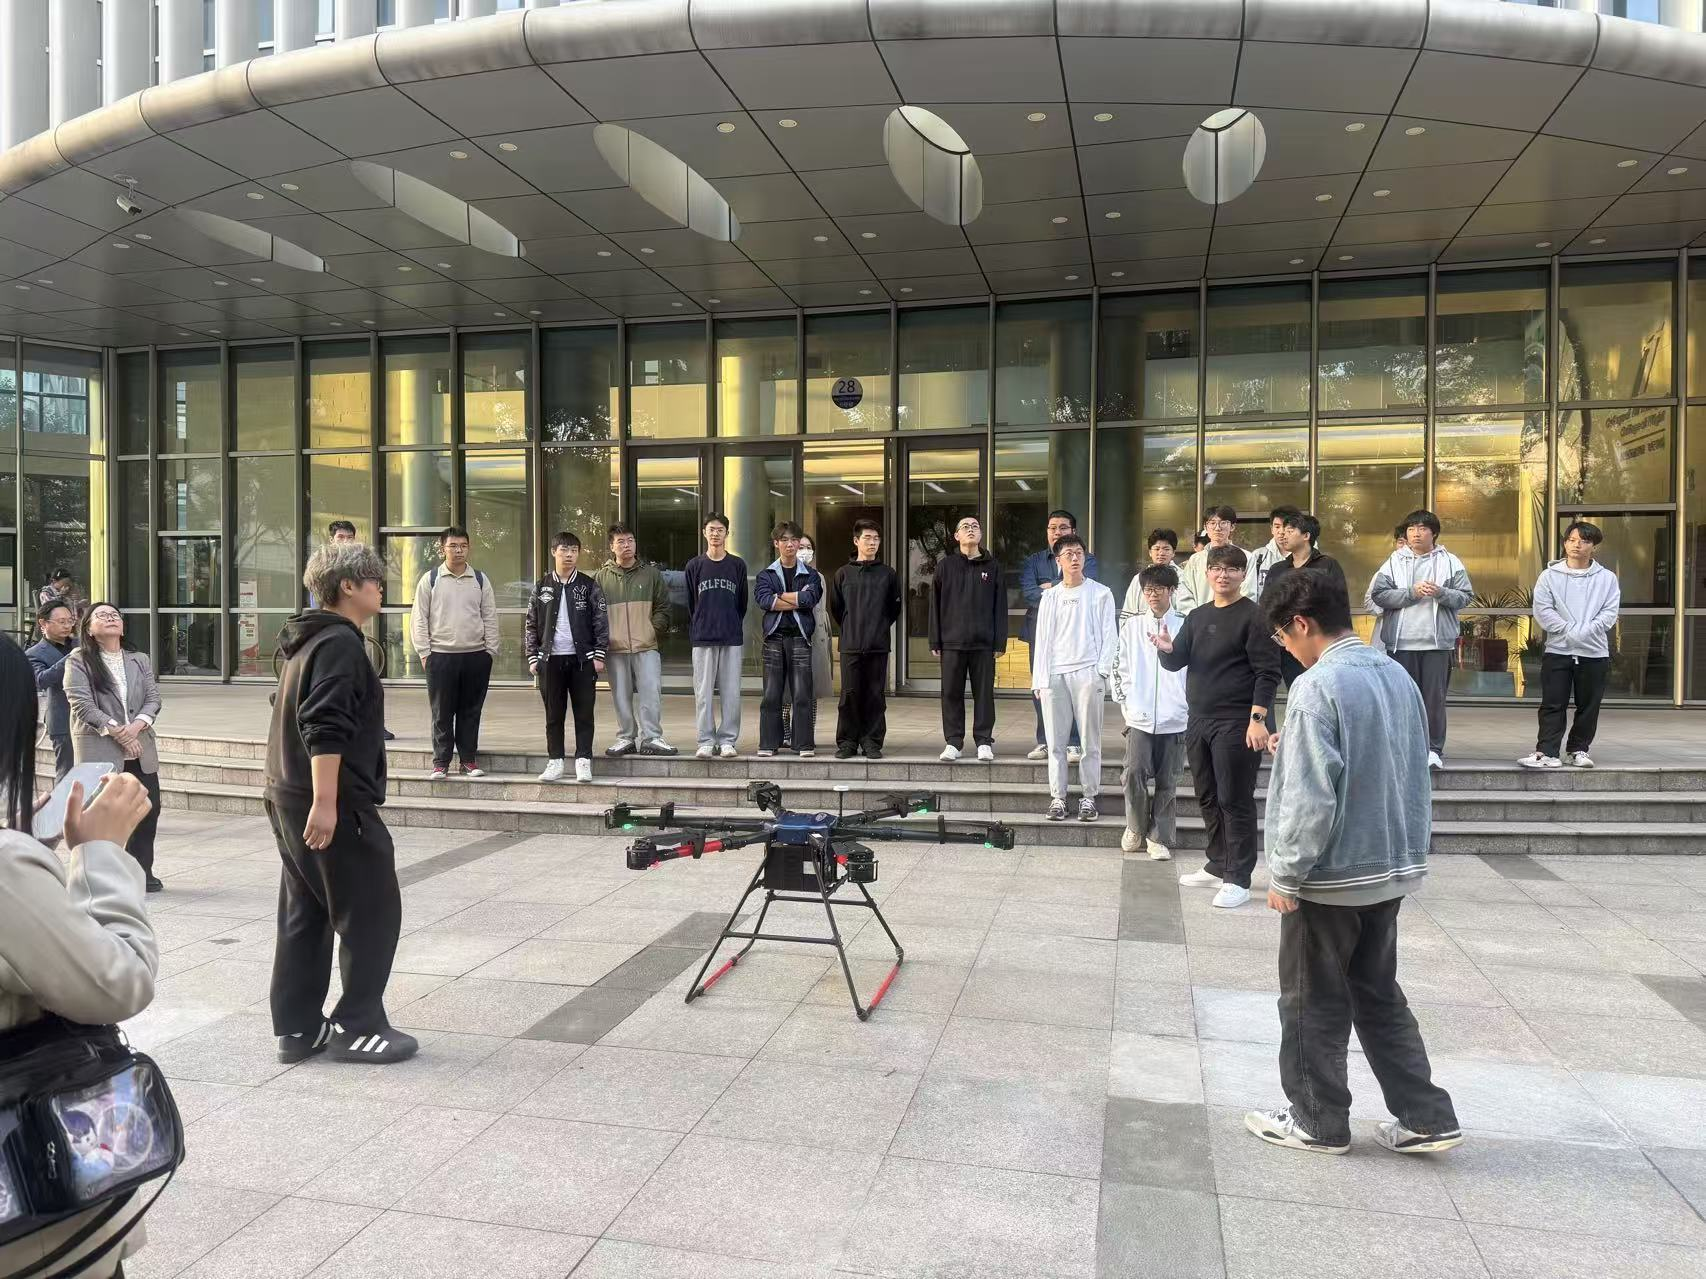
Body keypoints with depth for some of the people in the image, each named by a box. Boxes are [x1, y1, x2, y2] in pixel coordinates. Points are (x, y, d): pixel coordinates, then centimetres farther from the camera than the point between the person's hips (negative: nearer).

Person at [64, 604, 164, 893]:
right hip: (99, 749, -4)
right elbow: (81, 704, -10)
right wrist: (116, 731, -16)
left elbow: (153, 699, 7)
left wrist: (136, 726, -12)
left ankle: (142, 872, 17)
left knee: (148, 808, 3)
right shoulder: (78, 662, 0)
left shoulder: (139, 661, 14)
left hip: (140, 747, 5)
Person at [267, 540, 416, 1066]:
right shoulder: (340, 643, -14)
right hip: (333, 804, -10)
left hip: (289, 799, 10)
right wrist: (325, 803, -27)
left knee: (304, 915, 13)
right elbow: (325, 730, -23)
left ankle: (297, 1029, 19)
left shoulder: (309, 640, 17)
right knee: (373, 913, 0)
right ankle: (356, 1027, 5)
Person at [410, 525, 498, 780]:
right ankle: (440, 762, 12)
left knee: (470, 712, 8)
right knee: (442, 713, 4)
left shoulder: (480, 580, 7)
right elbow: (419, 618, 2)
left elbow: (490, 618, 7)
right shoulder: (430, 579, 2)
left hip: (476, 656, 2)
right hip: (441, 656, -1)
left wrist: (491, 651, 2)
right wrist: (424, 652, -3)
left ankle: (469, 760, 17)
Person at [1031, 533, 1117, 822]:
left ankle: (1088, 796, 7)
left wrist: (1102, 671, -7)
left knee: (1090, 741, 0)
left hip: (1087, 673, -2)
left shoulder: (1100, 593, 6)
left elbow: (1110, 636, 3)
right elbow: (1042, 639, 12)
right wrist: (1039, 680, 4)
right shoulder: (1050, 597, 14)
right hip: (1054, 675, 3)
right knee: (1056, 742, 2)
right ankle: (1057, 797, 8)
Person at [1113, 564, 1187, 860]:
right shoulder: (1131, 625, 8)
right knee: (1134, 774, -7)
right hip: (1139, 716, 1)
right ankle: (1135, 827, 16)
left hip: (1174, 718, -1)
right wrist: (1126, 702, 5)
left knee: (1167, 782, 5)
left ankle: (1160, 838, 17)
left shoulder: (1185, 626, 1)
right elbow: (1121, 666, 10)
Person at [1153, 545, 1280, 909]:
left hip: (1236, 725, -7)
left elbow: (1268, 672, -11)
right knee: (1208, 798, 13)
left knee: (1235, 801, -3)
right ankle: (1217, 866, 25)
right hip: (1198, 722, 7)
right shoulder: (1198, 617, 14)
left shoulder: (1253, 616, -5)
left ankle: (1238, 879, 4)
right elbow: (1176, 663, 11)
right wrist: (1168, 649, -12)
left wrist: (1258, 719, -19)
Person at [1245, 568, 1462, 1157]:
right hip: (1390, 869, 8)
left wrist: (1285, 875, -14)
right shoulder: (1397, 677, 5)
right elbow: (1410, 773, 15)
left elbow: (1309, 797, -23)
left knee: (1314, 1003, 9)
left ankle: (1318, 1121, 23)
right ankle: (1425, 1118, 24)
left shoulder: (1318, 687, -20)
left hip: (1333, 874, -8)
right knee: (1380, 997, 21)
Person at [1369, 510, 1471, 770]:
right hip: (1401, 641, 1)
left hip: (1438, 641, 0)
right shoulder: (1394, 562, 7)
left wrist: (1441, 593, -15)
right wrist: (1411, 593, -13)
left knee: (1435, 697, 1)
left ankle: (1434, 749, 9)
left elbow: (1464, 597, 3)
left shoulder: (1450, 562, 7)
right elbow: (1379, 594, -3)